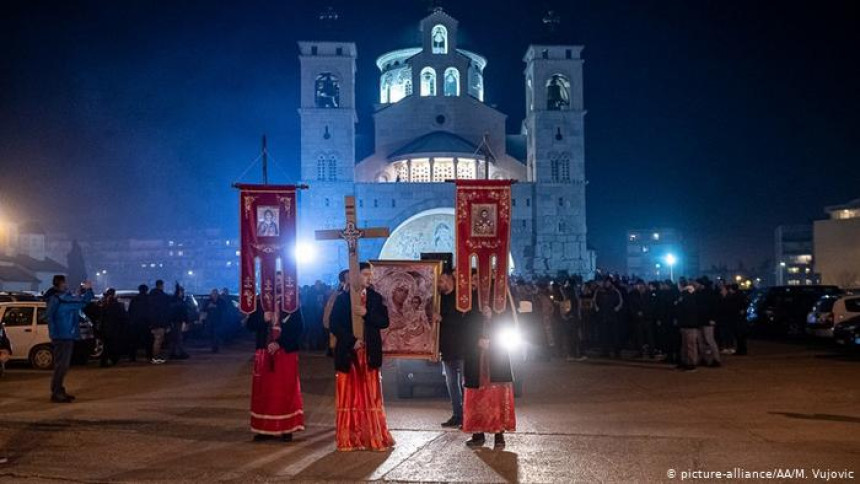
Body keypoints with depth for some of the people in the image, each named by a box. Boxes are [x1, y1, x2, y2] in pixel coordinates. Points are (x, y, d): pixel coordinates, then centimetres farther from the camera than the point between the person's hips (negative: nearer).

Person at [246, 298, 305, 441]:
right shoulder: (260, 303, 4)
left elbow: (297, 329, -7)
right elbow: (250, 325, 2)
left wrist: (279, 343, -17)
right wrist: (264, 319, -17)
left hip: (286, 353, -2)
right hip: (264, 353, 3)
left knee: (286, 390, 1)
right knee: (264, 390, 5)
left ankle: (286, 428, 10)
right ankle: (265, 428, 15)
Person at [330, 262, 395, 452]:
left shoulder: (376, 298, 7)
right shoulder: (342, 298, 1)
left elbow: (384, 322, 0)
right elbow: (334, 324, -4)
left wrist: (366, 314, -15)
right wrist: (352, 341, -14)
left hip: (369, 354, 2)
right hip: (348, 354, -1)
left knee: (371, 396, 3)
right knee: (349, 396, 3)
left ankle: (373, 436, 8)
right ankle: (349, 438, 8)